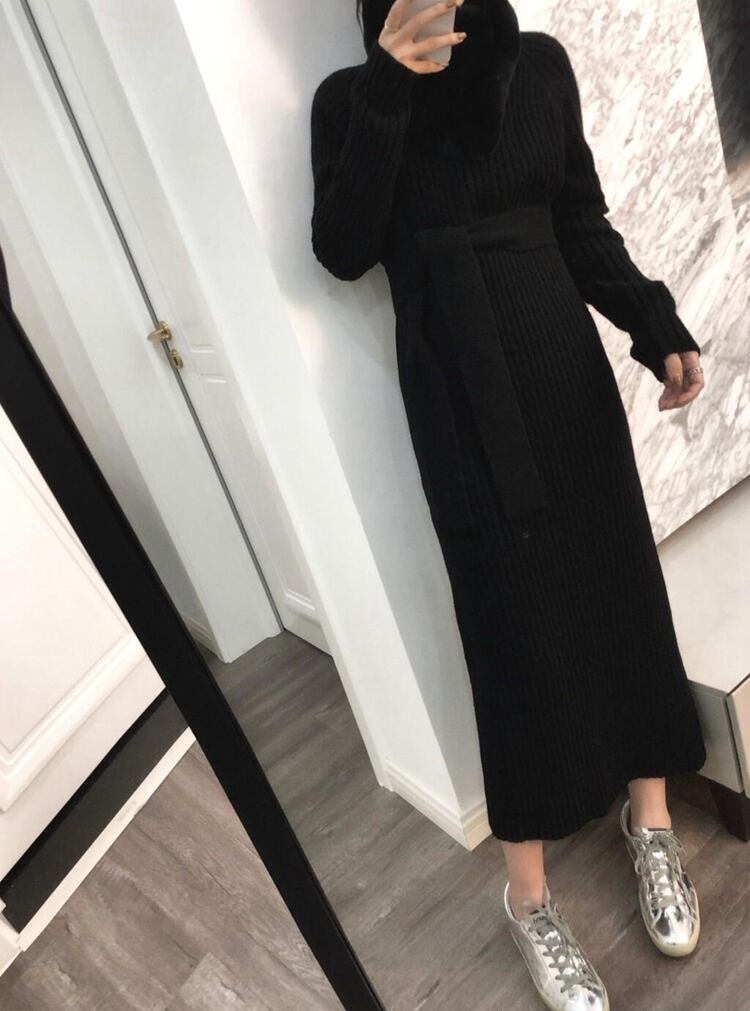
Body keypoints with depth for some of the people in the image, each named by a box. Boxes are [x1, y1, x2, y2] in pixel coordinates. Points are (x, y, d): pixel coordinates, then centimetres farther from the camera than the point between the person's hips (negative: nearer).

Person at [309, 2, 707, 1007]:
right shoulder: (350, 96, 4)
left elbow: (582, 221, 12)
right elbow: (343, 252, -10)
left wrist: (656, 325, 2)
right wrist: (388, 95, -16)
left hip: (562, 353, 4)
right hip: (456, 388, -3)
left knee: (617, 576, 6)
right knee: (516, 610, -3)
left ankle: (650, 815, 30)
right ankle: (529, 894, 16)